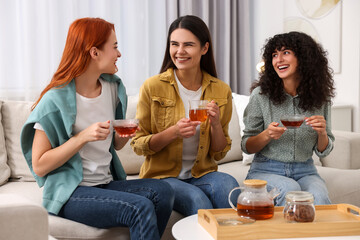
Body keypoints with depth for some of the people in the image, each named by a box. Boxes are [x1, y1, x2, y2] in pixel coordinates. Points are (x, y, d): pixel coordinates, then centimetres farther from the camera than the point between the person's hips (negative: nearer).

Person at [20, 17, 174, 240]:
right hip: (70, 192, -6)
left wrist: (124, 136, -3)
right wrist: (83, 137, -22)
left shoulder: (113, 87, 8)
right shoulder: (56, 99, -12)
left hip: (106, 183, 6)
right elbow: (39, 167, -13)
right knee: (141, 208, -28)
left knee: (163, 191, -21)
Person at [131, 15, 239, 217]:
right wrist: (173, 132, -20)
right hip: (162, 175, -2)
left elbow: (219, 154, 6)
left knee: (228, 184, -30)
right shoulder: (153, 87, -6)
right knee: (198, 200, -32)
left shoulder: (221, 91, 2)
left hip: (202, 174, 3)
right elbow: (138, 145, -3)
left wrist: (216, 125, -14)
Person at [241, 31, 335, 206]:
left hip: (304, 171, 2)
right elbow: (246, 147, -1)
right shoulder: (261, 95, -5)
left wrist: (322, 133, -13)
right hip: (266, 170, -1)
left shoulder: (320, 97, 2)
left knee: (319, 197, -30)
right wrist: (267, 135, -21)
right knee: (289, 189, -33)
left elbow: (323, 151, 8)